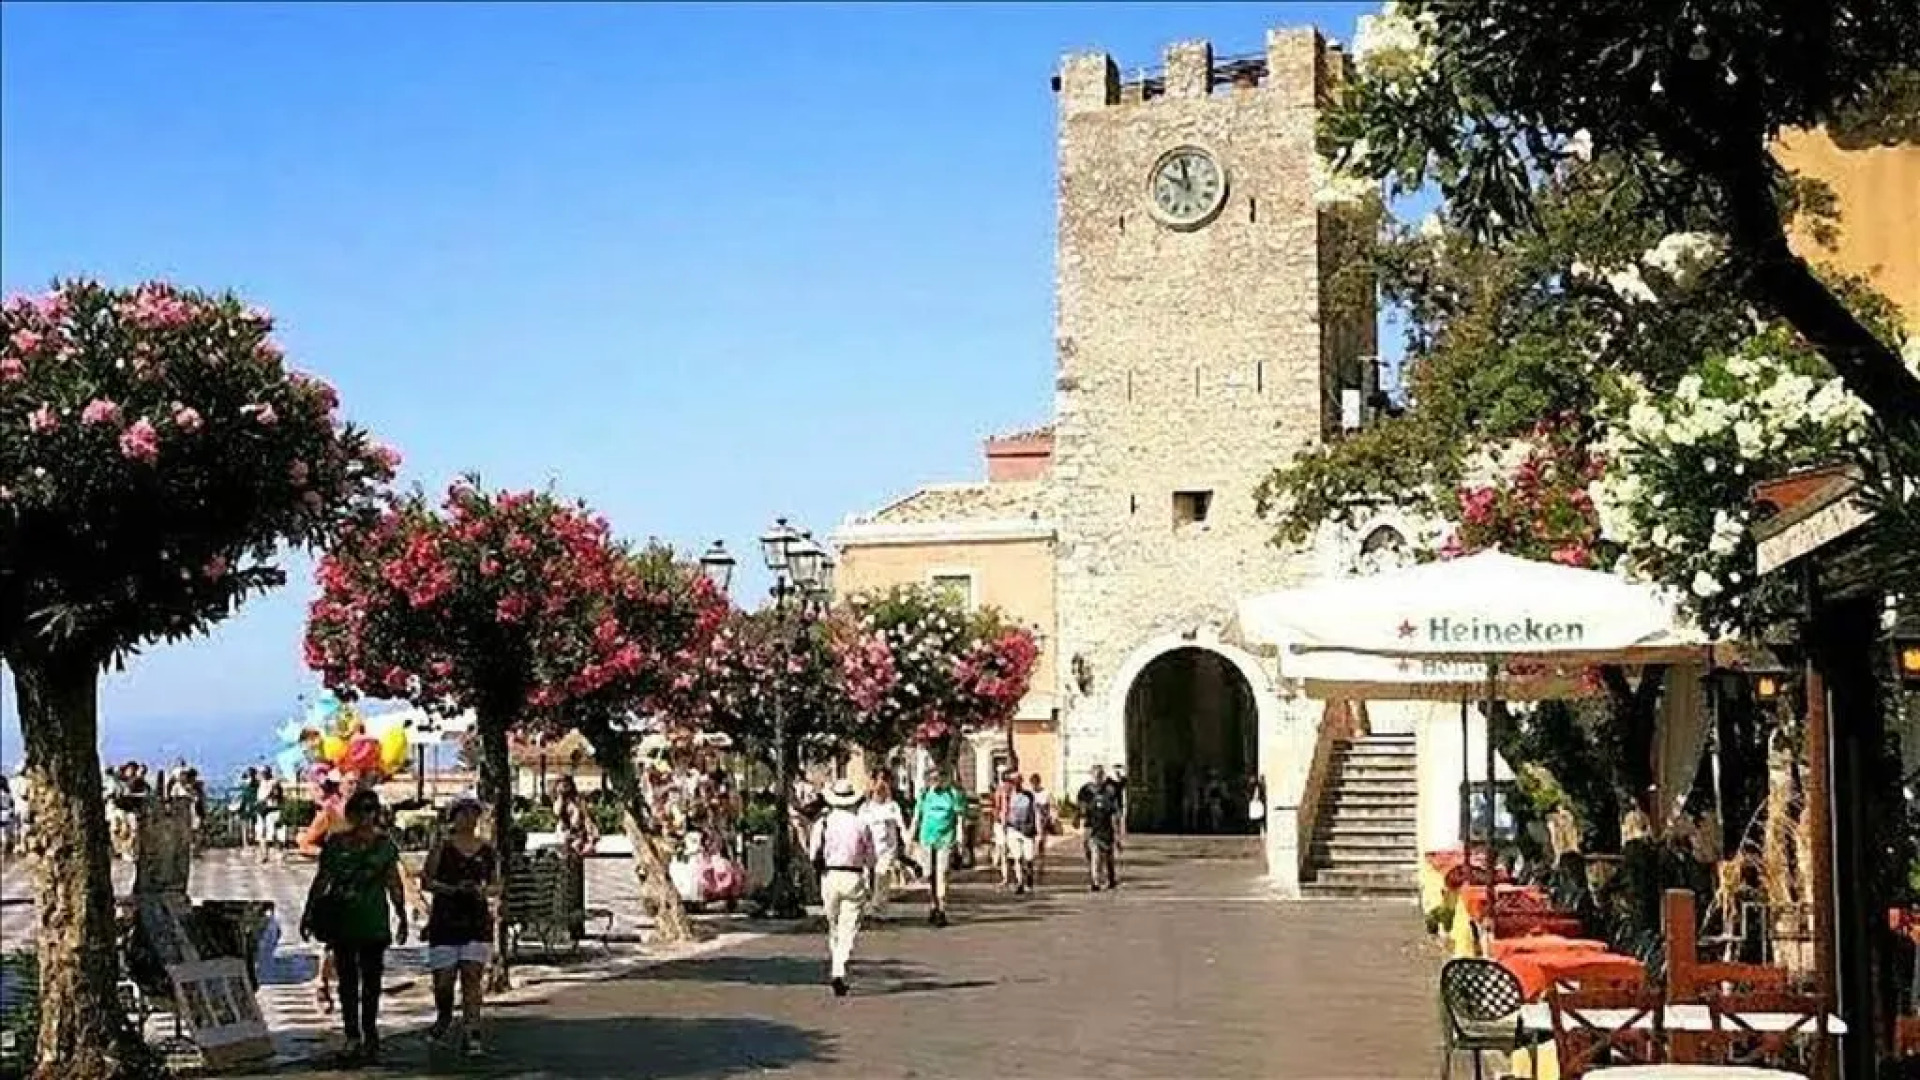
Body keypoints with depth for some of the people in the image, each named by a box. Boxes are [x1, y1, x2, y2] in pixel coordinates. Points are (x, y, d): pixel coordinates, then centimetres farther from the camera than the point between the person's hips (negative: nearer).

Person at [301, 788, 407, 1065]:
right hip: (342, 919, 1)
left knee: (371, 979, 4)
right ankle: (352, 1037, 10)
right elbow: (321, 880, 9)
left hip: (374, 921, -1)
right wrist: (308, 912, 6)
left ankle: (369, 1036, 10)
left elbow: (394, 883, 6)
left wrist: (402, 917, 4)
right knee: (347, 978, 5)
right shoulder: (335, 843, 4)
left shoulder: (384, 843, 3)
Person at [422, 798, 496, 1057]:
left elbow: (496, 885, 15)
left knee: (473, 978, -8)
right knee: (444, 979, 2)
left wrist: (484, 891, -7)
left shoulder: (486, 849, 9)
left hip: (477, 922, 2)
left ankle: (470, 1036, -8)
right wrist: (453, 889, -17)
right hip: (446, 919, -1)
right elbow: (426, 880, -2)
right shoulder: (442, 846, 1)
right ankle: (444, 1021, 32)